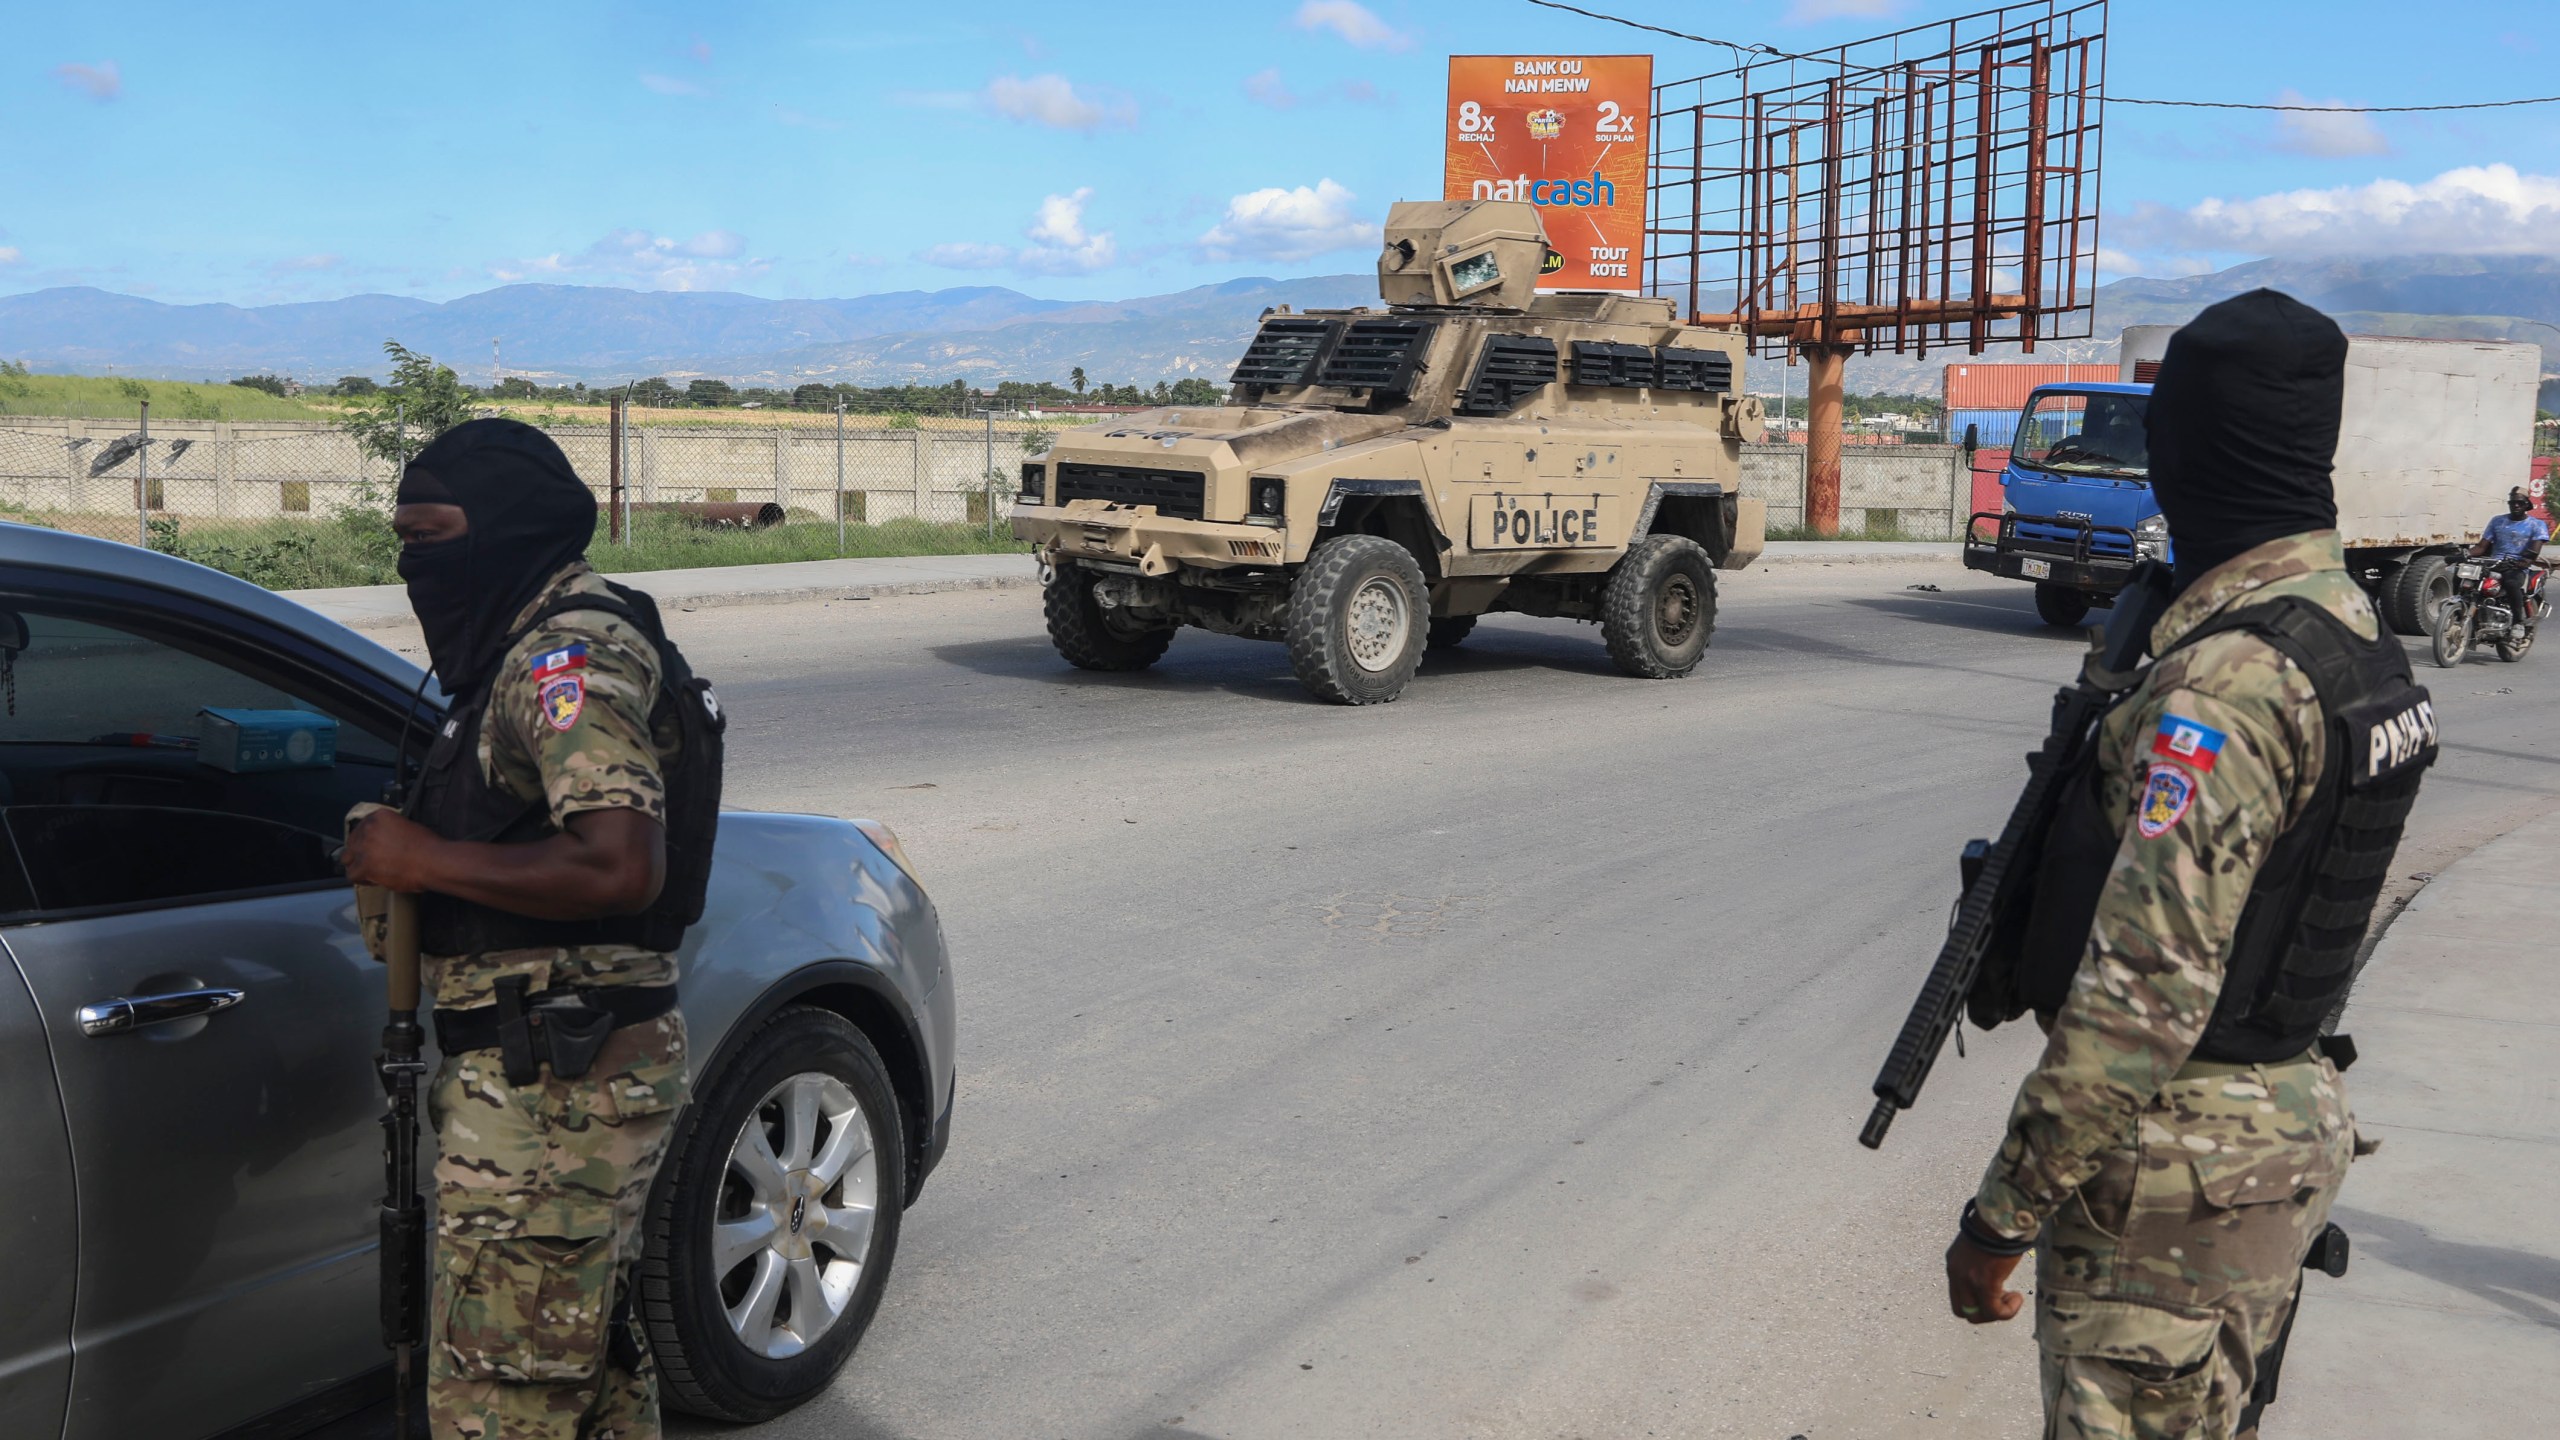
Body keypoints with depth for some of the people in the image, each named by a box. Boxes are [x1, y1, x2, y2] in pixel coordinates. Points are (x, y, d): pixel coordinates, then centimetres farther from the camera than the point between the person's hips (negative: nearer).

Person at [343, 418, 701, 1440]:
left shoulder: (567, 655, -17)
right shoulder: (529, 647, 16)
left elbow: (620, 868, -28)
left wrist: (427, 861, -19)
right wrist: (412, 855, 9)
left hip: (549, 1077, -11)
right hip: (565, 1061, 11)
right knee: (589, 1354, 22)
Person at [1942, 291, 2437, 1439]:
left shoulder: (2228, 686, -25)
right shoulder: (2353, 629, 6)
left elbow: (2146, 990, -28)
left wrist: (2003, 1213, -21)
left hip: (2178, 1171, -10)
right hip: (2286, 1119, 10)